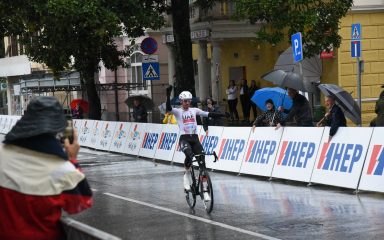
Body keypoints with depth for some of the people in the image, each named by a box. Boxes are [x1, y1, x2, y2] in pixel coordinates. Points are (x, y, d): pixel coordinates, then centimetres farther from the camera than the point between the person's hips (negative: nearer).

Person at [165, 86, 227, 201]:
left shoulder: (194, 110, 13)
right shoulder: (178, 111, 3)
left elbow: (208, 114, 9)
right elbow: (168, 108, -17)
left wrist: (222, 115, 0)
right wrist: (168, 95, -31)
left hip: (195, 138, 4)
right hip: (184, 138, -4)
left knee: (202, 161, -7)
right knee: (189, 155, -34)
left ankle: (205, 190, -2)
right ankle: (187, 175, -4)